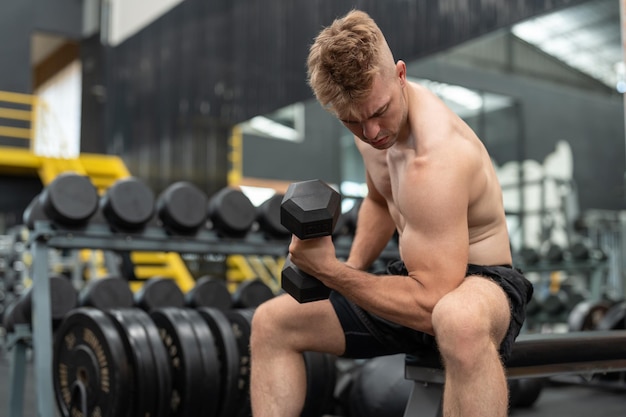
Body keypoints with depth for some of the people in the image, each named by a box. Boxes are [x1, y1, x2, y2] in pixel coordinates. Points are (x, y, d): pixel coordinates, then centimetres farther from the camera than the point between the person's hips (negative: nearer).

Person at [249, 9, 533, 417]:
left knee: (459, 322, -46)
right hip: (416, 277, 8)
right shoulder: (373, 113, -2)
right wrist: (351, 269, 3)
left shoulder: (435, 157, -30)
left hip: (480, 282, -8)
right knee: (271, 324, 1)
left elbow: (428, 304, -32)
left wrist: (328, 269, -25)